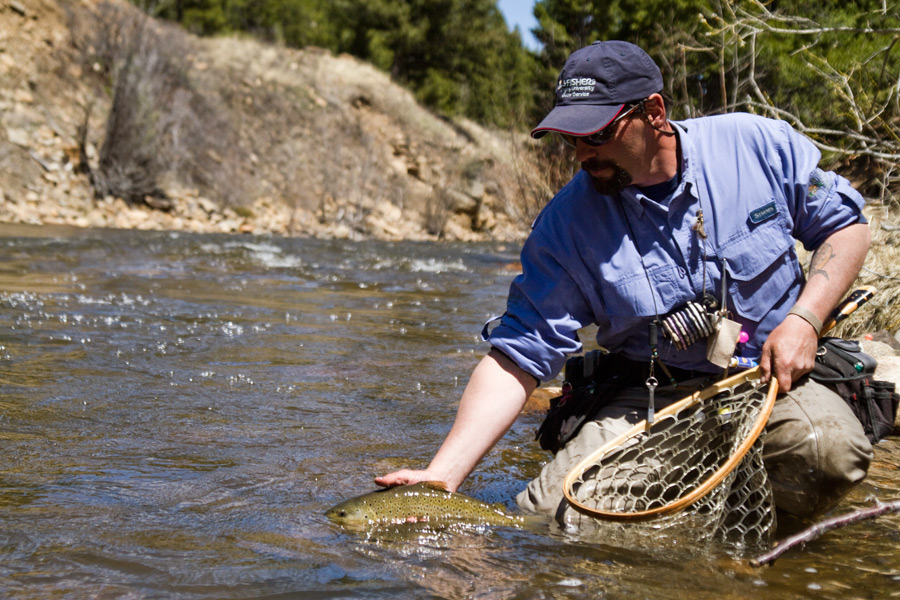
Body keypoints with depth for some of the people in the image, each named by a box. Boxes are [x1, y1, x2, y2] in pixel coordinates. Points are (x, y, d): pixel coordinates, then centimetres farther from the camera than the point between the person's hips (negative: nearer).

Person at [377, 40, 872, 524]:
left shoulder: (759, 144, -6)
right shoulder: (566, 223, -8)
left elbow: (846, 225, 7)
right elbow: (518, 357, -11)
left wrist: (804, 320, -12)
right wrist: (441, 477, -22)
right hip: (650, 399, 1)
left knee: (830, 450, -33)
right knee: (550, 515, -20)